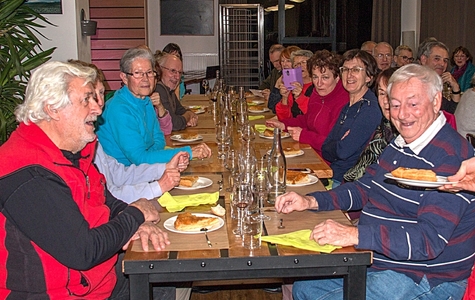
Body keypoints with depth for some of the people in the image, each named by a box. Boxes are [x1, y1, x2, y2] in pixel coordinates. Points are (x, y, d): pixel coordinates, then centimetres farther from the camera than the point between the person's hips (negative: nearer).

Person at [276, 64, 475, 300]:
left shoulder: (450, 156, -22)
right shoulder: (399, 144, 9)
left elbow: (430, 240, -30)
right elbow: (365, 188, 18)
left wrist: (355, 234, -38)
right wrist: (311, 201, 2)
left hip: (421, 280, -9)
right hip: (375, 259, 9)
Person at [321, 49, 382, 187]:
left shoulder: (370, 109, -14)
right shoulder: (347, 107, 13)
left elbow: (344, 150, -19)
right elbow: (325, 150, 10)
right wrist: (337, 145, -10)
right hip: (332, 175, 8)